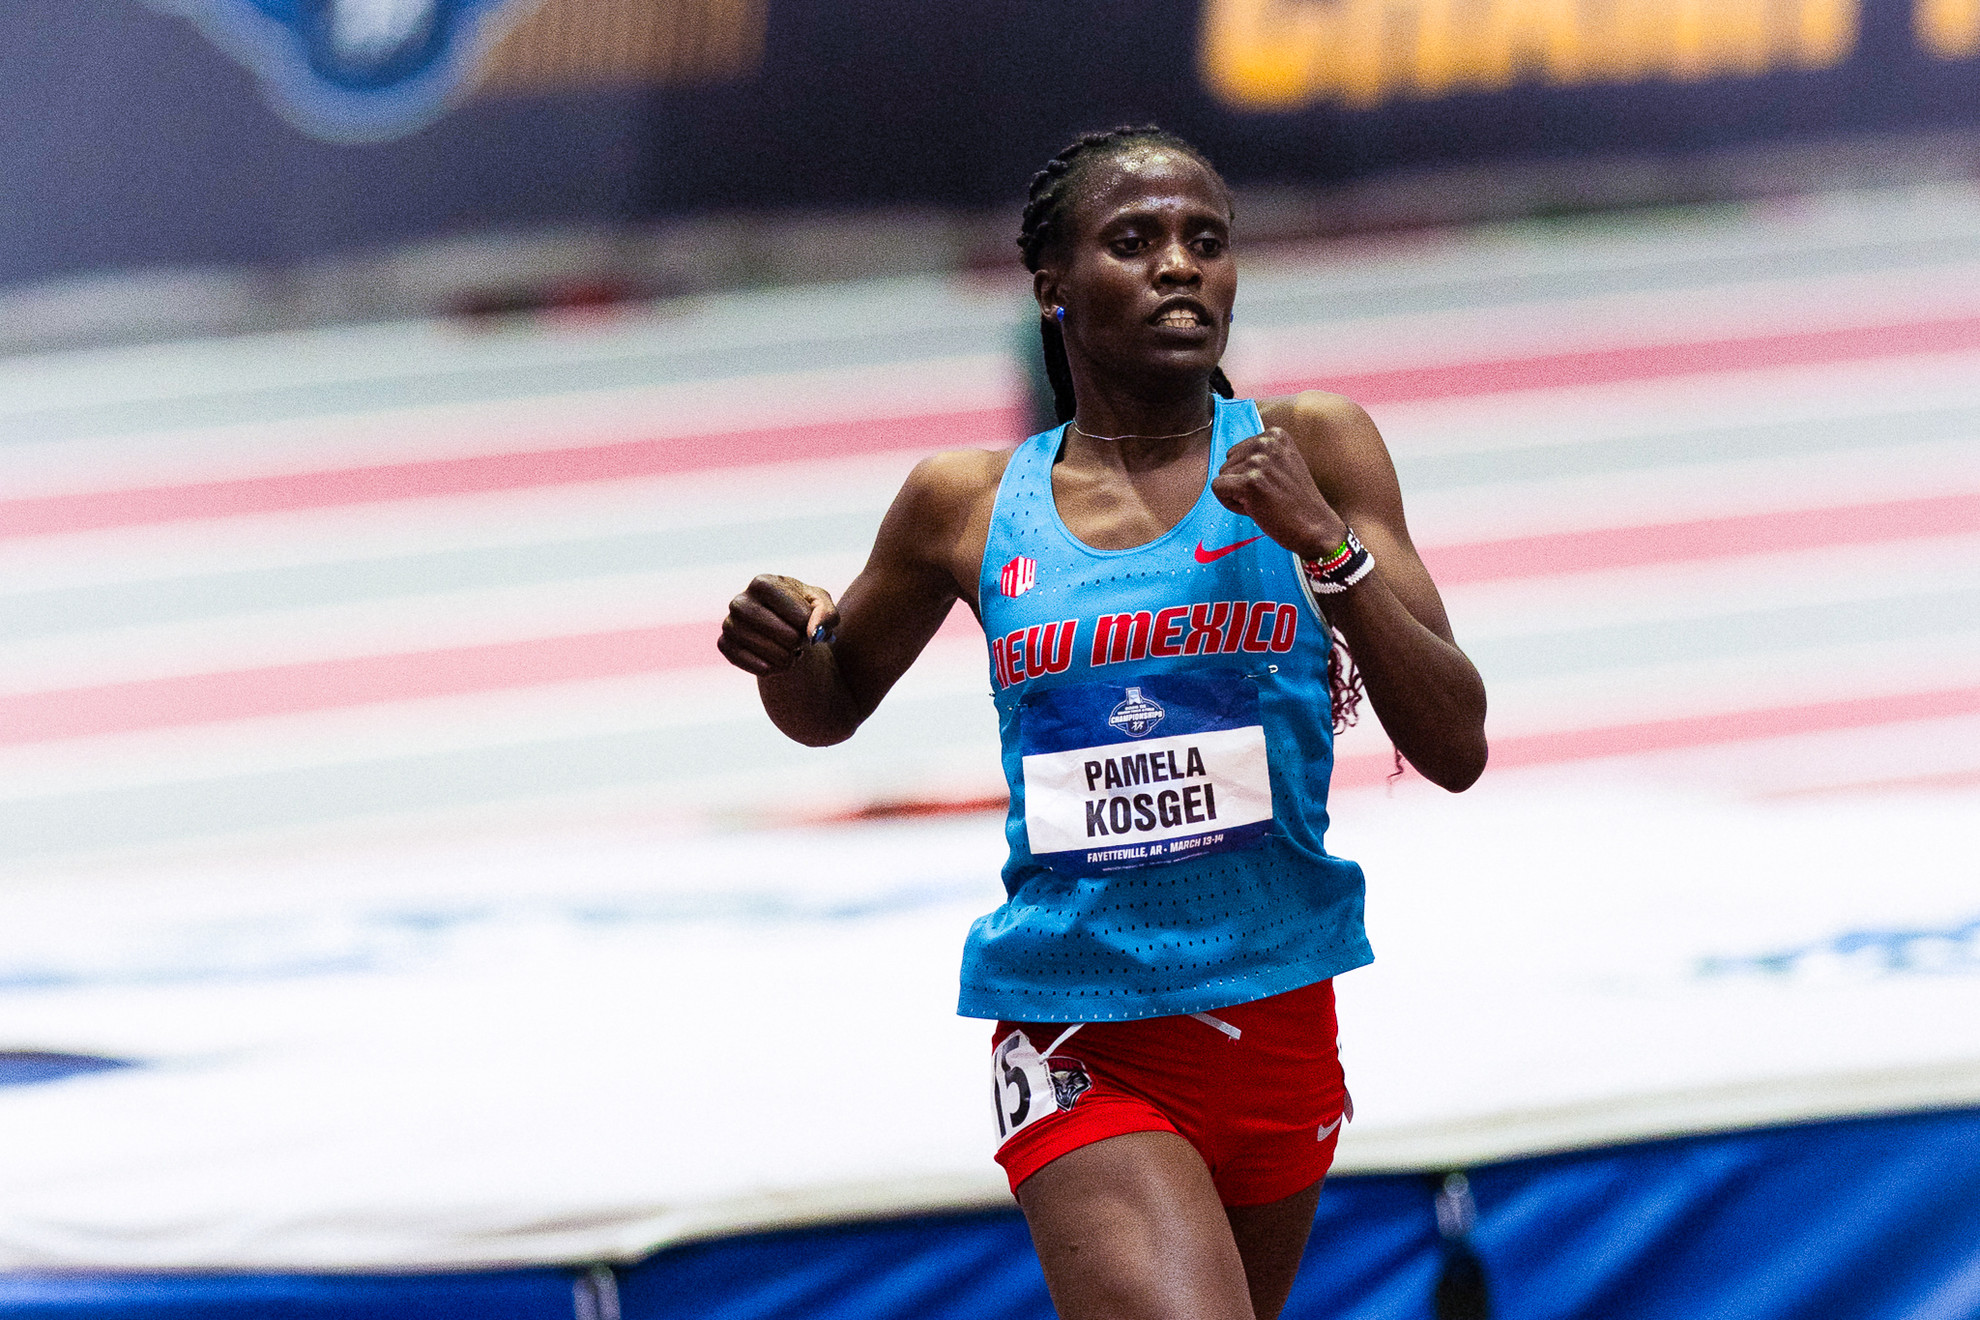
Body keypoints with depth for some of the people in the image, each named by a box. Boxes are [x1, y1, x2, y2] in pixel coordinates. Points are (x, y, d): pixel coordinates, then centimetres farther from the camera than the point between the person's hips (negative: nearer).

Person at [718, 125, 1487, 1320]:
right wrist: (786, 649, -5)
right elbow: (831, 707, 19)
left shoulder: (1311, 453, 0)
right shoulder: (970, 507, 2)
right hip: (1080, 1037, -2)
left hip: (1278, 1024, 2)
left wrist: (1327, 543, -18)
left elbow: (1456, 750, -5)